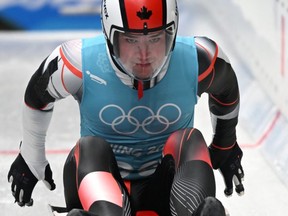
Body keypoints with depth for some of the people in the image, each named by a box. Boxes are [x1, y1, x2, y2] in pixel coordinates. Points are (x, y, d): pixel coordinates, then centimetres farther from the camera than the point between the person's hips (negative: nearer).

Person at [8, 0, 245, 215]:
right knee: (90, 148, -31)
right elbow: (38, 98, 7)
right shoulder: (80, 62, -13)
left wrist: (225, 146, 30)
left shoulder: (199, 60, -9)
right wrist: (31, 159, 21)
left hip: (165, 189, 1)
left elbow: (226, 92, 14)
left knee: (190, 141, -27)